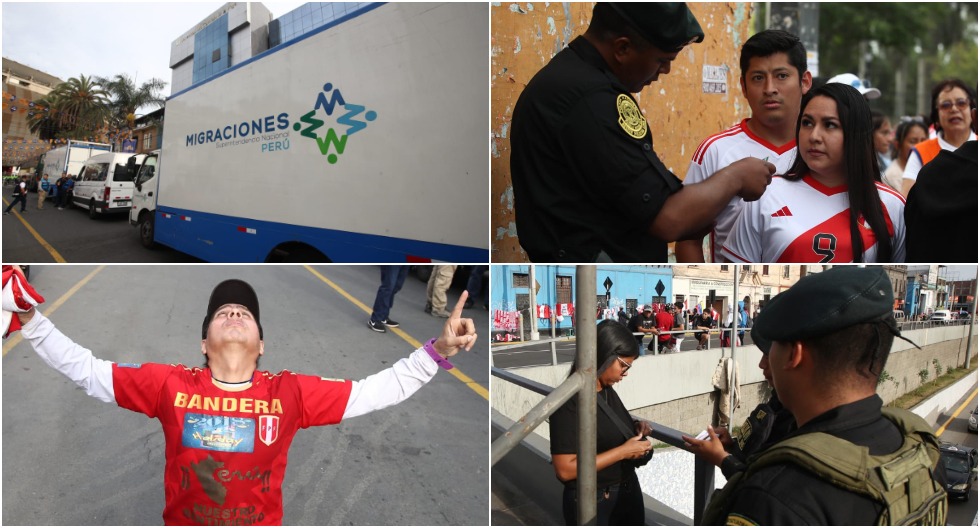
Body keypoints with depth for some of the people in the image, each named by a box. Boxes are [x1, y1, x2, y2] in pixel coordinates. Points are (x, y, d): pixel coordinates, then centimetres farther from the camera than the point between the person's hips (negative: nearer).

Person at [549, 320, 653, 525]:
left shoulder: (608, 391, 2)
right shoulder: (569, 401, -23)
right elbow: (565, 469, -27)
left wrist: (634, 428, -2)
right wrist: (623, 451, -24)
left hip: (628, 490, 8)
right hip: (592, 502, -8)